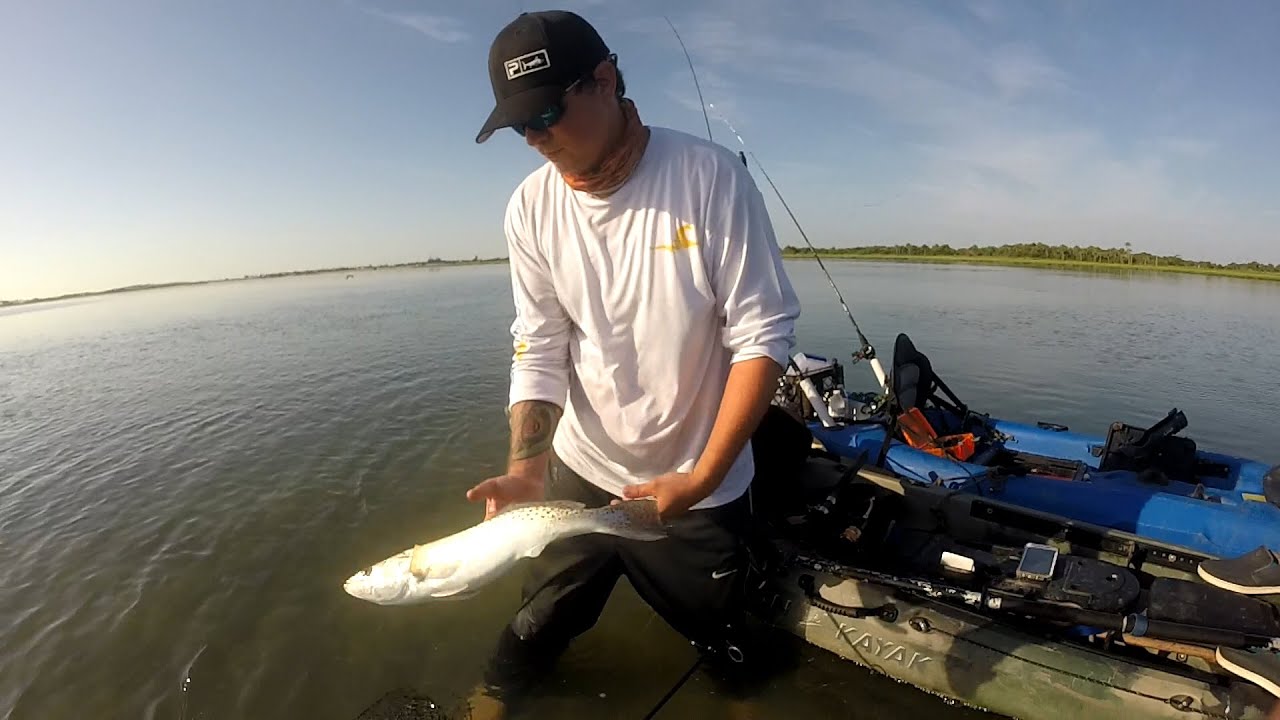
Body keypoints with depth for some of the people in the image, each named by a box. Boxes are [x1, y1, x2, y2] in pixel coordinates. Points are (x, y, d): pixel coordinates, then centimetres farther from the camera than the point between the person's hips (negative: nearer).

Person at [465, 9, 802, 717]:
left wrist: (703, 479, -21)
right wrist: (525, 465, -19)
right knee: (530, 640, 19)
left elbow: (762, 334, -16)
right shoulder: (530, 208, -6)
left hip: (702, 487, -1)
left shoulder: (710, 175, -16)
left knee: (724, 649, 21)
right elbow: (539, 351, -5)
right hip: (578, 472, 3)